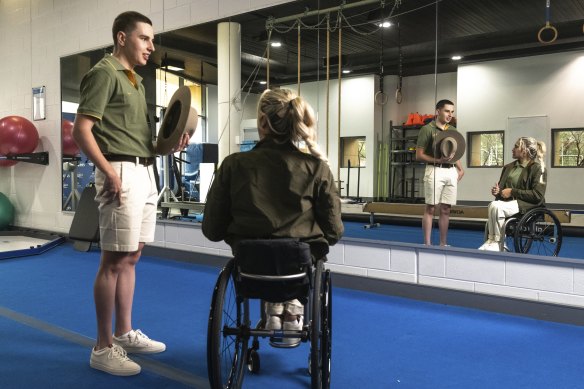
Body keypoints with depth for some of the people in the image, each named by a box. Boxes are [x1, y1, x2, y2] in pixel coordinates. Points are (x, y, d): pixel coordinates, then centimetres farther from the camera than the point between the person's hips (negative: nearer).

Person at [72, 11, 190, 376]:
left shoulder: (136, 80, 20)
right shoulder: (104, 73, -7)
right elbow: (81, 129, -15)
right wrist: (110, 172, -22)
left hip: (145, 172, 9)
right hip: (122, 172, -9)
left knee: (131, 257, 13)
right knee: (114, 260, -5)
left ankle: (125, 333, 25)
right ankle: (103, 348, 5)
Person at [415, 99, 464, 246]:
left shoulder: (453, 130, 15)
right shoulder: (427, 129, -4)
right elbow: (419, 155, -6)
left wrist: (460, 169, 8)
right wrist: (438, 160, -18)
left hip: (451, 171, 6)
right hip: (435, 170, -5)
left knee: (446, 209, 7)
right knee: (430, 208, -2)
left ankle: (443, 243, 15)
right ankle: (427, 243, 2)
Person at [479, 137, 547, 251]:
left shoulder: (537, 168, -3)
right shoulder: (509, 167, 17)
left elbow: (538, 195, -11)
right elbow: (501, 187, 30)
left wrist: (512, 192, -12)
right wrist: (497, 191, 5)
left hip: (525, 204, -6)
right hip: (507, 202, 6)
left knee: (496, 206, -33)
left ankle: (496, 244, -20)